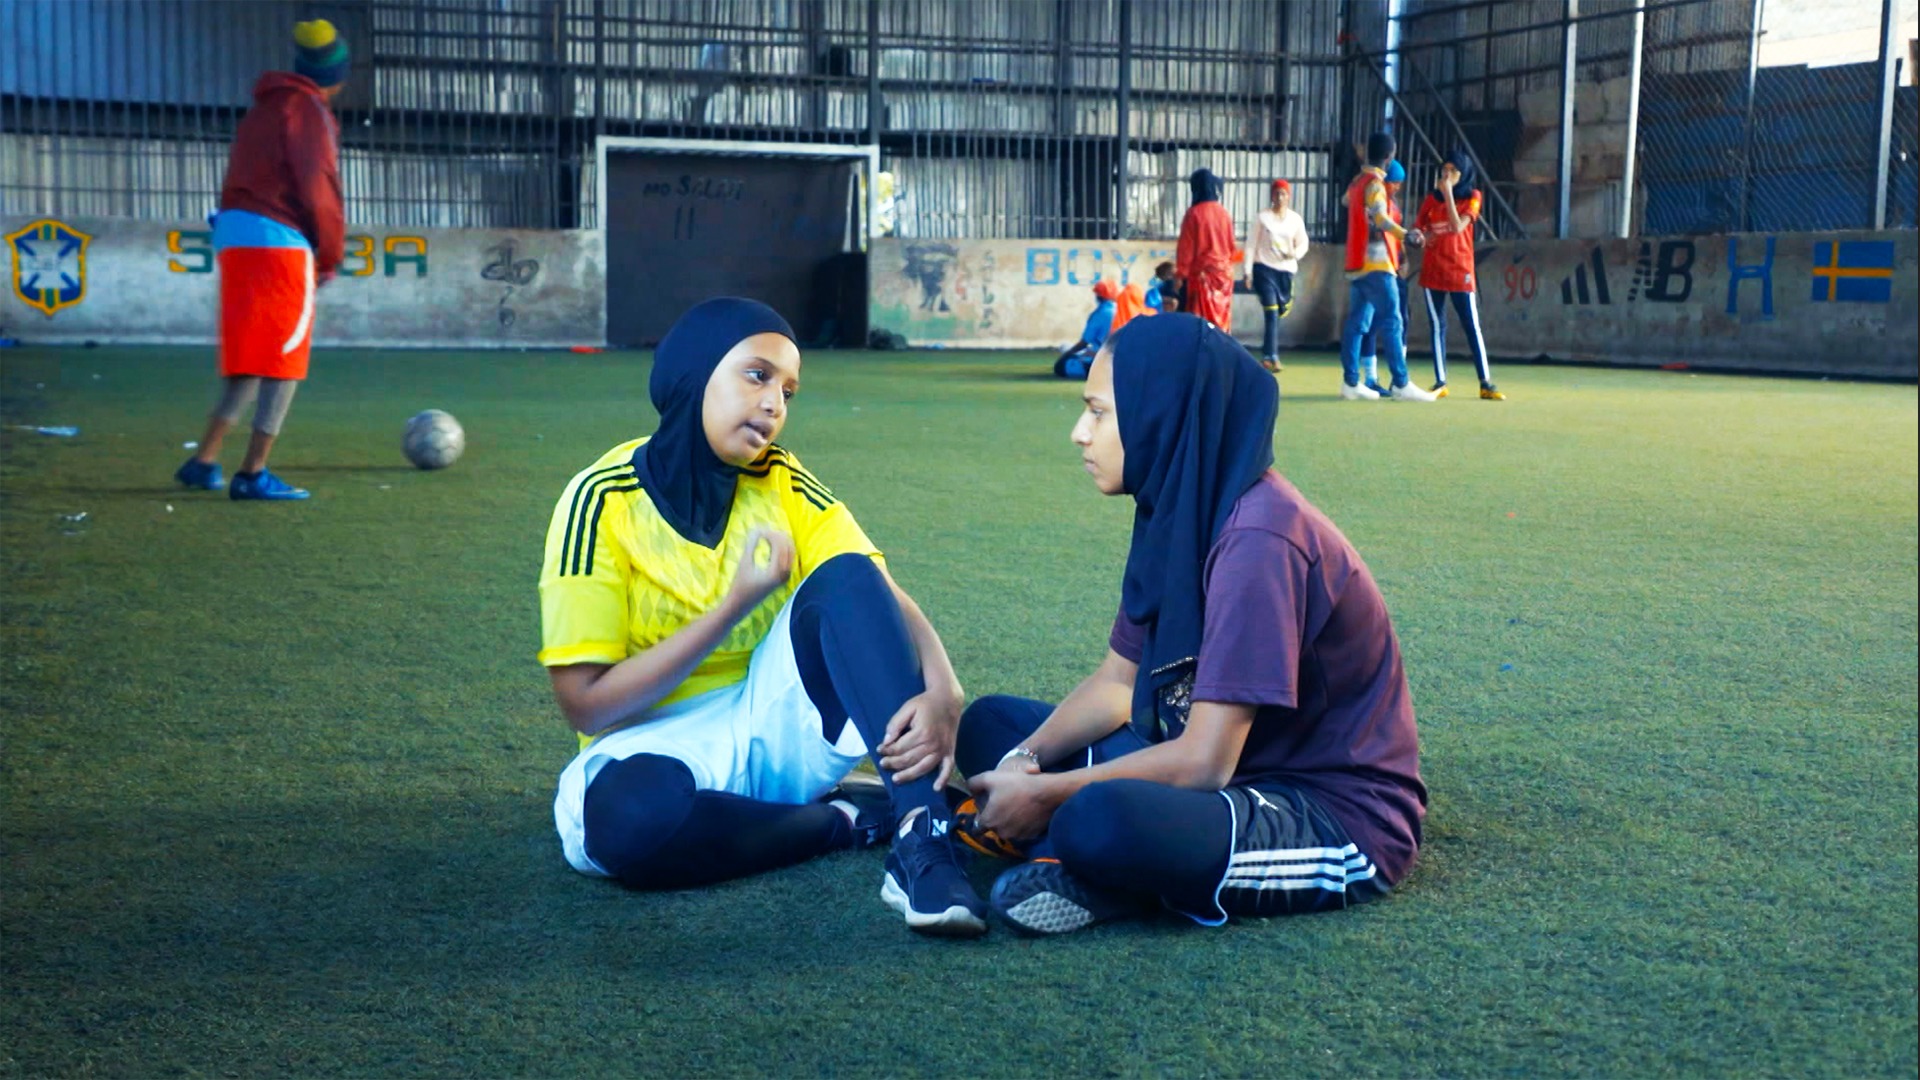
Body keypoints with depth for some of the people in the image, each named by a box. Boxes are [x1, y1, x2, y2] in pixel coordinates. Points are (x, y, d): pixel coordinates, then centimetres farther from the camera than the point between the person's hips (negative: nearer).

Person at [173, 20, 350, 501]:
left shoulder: (262, 108, 21)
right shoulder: (308, 111, -6)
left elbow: (244, 179, 20)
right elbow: (319, 187, -13)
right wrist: (331, 253, -3)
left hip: (233, 236, 8)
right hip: (279, 241, -8)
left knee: (249, 360, 15)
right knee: (285, 361, -4)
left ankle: (204, 459, 11)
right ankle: (254, 474, -7)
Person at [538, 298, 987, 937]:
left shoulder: (783, 484, -1)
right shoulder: (604, 501, -12)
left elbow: (887, 601, -11)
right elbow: (587, 704, -15)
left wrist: (942, 691, -33)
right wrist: (736, 606, -21)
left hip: (781, 726, 4)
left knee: (846, 577, -21)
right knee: (627, 813, -39)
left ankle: (922, 835, -32)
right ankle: (848, 822, -15)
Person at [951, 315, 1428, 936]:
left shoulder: (1256, 539, -25)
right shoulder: (1176, 513, 4)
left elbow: (1204, 761, -26)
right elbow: (1115, 682, 9)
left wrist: (1046, 795, -17)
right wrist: (1025, 763, -9)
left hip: (1341, 822, -9)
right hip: (1237, 768, 9)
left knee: (1100, 821, -37)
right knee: (990, 726, 9)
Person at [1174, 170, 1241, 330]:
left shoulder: (1194, 213, -11)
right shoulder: (1224, 213, 4)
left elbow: (1186, 247, -10)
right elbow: (1231, 246, 11)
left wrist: (1180, 274, -6)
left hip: (1200, 274, -5)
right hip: (1223, 273, 5)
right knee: (1220, 320, 9)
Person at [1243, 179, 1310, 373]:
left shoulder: (1295, 219, 6)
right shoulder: (1262, 217, -2)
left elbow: (1303, 243, 9)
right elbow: (1251, 244, -1)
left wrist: (1295, 253, -15)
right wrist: (1247, 271, -6)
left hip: (1286, 270, 4)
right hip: (1264, 268, -3)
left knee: (1280, 312, 12)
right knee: (1271, 313, -11)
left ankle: (1267, 355, 30)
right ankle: (1271, 356, -10)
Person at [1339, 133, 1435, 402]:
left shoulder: (1357, 182, 14)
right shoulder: (1375, 184, -12)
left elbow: (1347, 200, 38)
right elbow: (1379, 217, -31)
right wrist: (1406, 235, -45)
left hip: (1356, 264, 9)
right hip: (1376, 264, -9)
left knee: (1356, 323, 7)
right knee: (1391, 323, -8)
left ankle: (1350, 383, 5)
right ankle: (1401, 385, -10)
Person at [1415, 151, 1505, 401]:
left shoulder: (1472, 197, -1)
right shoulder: (1431, 197, 8)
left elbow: (1457, 227, -14)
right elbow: (1417, 228, 11)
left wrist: (1448, 194, -17)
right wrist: (1422, 236, -12)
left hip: (1460, 272, -3)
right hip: (1432, 270, 3)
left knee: (1473, 327, -4)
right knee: (1436, 326, 4)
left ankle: (1486, 384, -3)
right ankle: (1440, 382, 9)